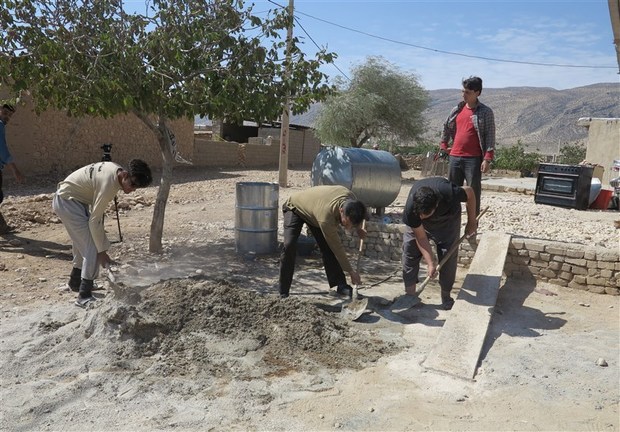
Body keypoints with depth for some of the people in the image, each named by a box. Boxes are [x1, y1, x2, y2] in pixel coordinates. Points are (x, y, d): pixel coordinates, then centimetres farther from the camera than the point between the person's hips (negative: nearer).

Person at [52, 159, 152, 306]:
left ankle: (75, 282, 39)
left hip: (75, 199, 10)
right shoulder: (109, 184, -31)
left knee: (84, 242, 22)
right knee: (93, 248, -12)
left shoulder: (117, 170, -4)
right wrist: (102, 251, -20)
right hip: (67, 201, -10)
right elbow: (94, 221, -26)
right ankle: (84, 296, -9)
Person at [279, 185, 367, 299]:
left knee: (328, 248, -8)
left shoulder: (351, 197, -28)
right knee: (289, 246, -23)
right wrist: (351, 271, -23)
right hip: (295, 208, -6)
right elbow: (337, 247, -32)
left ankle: (340, 285, -1)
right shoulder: (326, 217, -44)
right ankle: (284, 293, -15)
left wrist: (358, 228, 6)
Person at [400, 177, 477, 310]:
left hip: (448, 218, 0)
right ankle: (410, 294, -3)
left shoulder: (449, 193, -45)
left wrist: (471, 222, -12)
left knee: (448, 255, -7)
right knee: (410, 250, -11)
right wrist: (430, 263, -28)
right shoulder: (410, 209, -39)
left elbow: (470, 192, -20)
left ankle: (446, 295, 11)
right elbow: (421, 238, -26)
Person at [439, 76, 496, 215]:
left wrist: (487, 159, -15)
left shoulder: (485, 112, -3)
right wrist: (443, 146, 19)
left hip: (473, 159, -5)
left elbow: (490, 137, -7)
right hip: (454, 157, 5)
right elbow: (446, 128, 25)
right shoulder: (457, 110, 11)